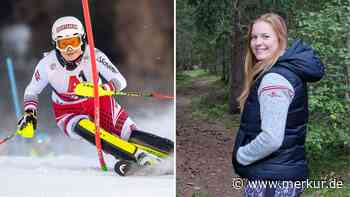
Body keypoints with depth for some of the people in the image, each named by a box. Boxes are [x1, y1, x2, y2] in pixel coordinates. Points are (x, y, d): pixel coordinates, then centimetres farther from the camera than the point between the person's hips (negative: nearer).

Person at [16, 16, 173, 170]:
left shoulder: (93, 55, -20)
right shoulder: (47, 64, -17)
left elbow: (120, 80, -23)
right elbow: (31, 92, 0)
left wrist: (103, 88, -42)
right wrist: (30, 113, -16)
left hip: (98, 102, 1)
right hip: (69, 112, -1)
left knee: (131, 134, -20)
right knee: (83, 128, -35)